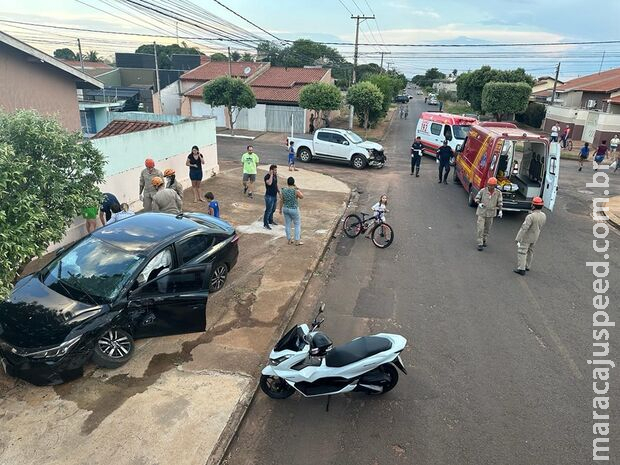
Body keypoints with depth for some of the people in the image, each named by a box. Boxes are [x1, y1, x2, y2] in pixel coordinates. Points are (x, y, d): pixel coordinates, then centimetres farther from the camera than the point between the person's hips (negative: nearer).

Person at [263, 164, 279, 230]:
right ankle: (265, 224, 5)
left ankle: (270, 221, 36)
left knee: (273, 210, 19)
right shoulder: (267, 176, -17)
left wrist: (278, 191, 14)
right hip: (269, 196, -8)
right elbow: (269, 183, -37)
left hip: (274, 195, 8)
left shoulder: (275, 176, 8)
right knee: (268, 210, -3)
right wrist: (271, 175, -28)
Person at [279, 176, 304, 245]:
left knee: (287, 224, 14)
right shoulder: (296, 190, -19)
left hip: (285, 209, 4)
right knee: (297, 224, 10)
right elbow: (302, 197, -2)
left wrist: (280, 209, 11)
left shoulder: (283, 190, -8)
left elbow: (281, 201, -2)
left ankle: (289, 240, 23)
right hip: (294, 210, -4)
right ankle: (297, 241, 10)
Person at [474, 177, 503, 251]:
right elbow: (477, 198, 1)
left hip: (491, 213, 2)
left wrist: (500, 210, -6)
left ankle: (484, 240, 36)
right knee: (480, 228, -8)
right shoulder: (483, 191, -11)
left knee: (487, 228, 15)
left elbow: (499, 202, 4)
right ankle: (480, 244, -4)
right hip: (482, 212, -2)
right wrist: (479, 203, -19)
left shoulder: (498, 193, -6)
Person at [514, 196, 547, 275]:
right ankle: (527, 266, 36)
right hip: (535, 238, 7)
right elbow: (540, 226, 10)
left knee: (522, 252, 2)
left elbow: (524, 228, -31)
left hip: (527, 237, -7)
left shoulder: (530, 216, -30)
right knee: (530, 251, 22)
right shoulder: (544, 216, -6)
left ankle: (521, 269, 1)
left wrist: (517, 239, -28)